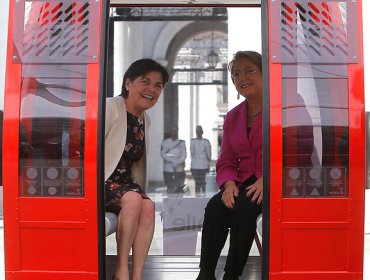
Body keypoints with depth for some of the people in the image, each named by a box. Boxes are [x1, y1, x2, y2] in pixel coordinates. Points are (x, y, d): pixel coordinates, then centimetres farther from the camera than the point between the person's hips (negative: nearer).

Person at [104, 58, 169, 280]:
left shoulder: (145, 120, 13)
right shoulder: (110, 108, -10)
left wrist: (140, 189, 8)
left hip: (124, 181, 6)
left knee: (148, 206, -22)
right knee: (133, 200, -31)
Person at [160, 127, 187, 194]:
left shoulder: (182, 143, 8)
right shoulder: (165, 142, 6)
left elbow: (184, 155, 0)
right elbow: (162, 154, -3)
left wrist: (177, 163, -16)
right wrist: (172, 161, -15)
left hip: (179, 170, 0)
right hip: (168, 170, 0)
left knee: (179, 188, -1)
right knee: (170, 189, 3)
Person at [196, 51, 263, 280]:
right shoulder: (233, 117, 17)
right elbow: (226, 162, 16)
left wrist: (265, 180, -22)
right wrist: (229, 184, -6)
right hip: (245, 183, 5)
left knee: (244, 206, -31)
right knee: (215, 207, -22)